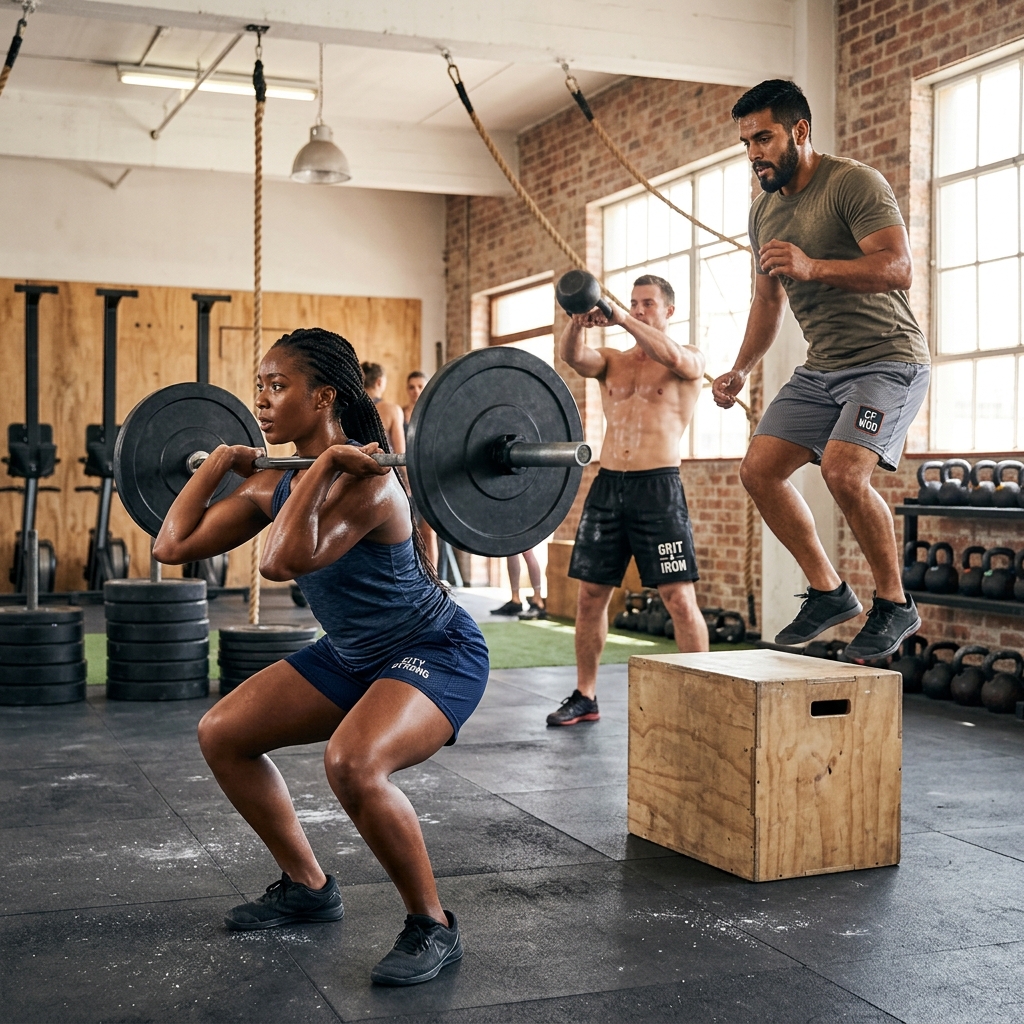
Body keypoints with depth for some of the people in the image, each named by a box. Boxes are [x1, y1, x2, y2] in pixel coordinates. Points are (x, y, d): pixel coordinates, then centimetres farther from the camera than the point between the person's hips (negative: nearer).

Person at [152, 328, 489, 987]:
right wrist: (219, 462, 4)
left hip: (439, 653, -9)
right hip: (355, 655, 9)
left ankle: (433, 928, -13)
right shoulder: (276, 486, -2)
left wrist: (325, 463, -37)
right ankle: (308, 888, 22)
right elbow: (173, 546, 1)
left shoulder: (366, 482, -28)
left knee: (353, 762, -36)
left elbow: (284, 561, -44)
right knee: (222, 734, 9)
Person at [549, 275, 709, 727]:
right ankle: (584, 697, 17)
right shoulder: (612, 361, 15)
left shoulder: (691, 360, 5)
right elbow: (571, 355, -5)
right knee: (590, 594, 6)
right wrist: (578, 319, -25)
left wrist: (621, 319, -25)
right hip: (607, 484, 4)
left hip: (658, 487, -4)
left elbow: (671, 356, -20)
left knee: (679, 597, -7)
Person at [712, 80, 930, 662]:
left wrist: (813, 268, -35)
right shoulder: (765, 211, 12)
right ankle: (829, 592, 10)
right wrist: (741, 370, 18)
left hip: (887, 359, -8)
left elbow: (899, 268, -24)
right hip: (822, 368, 8)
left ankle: (895, 604, -7)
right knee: (760, 470, -3)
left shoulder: (854, 183, -13)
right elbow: (769, 298, 24)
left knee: (843, 470, -27)